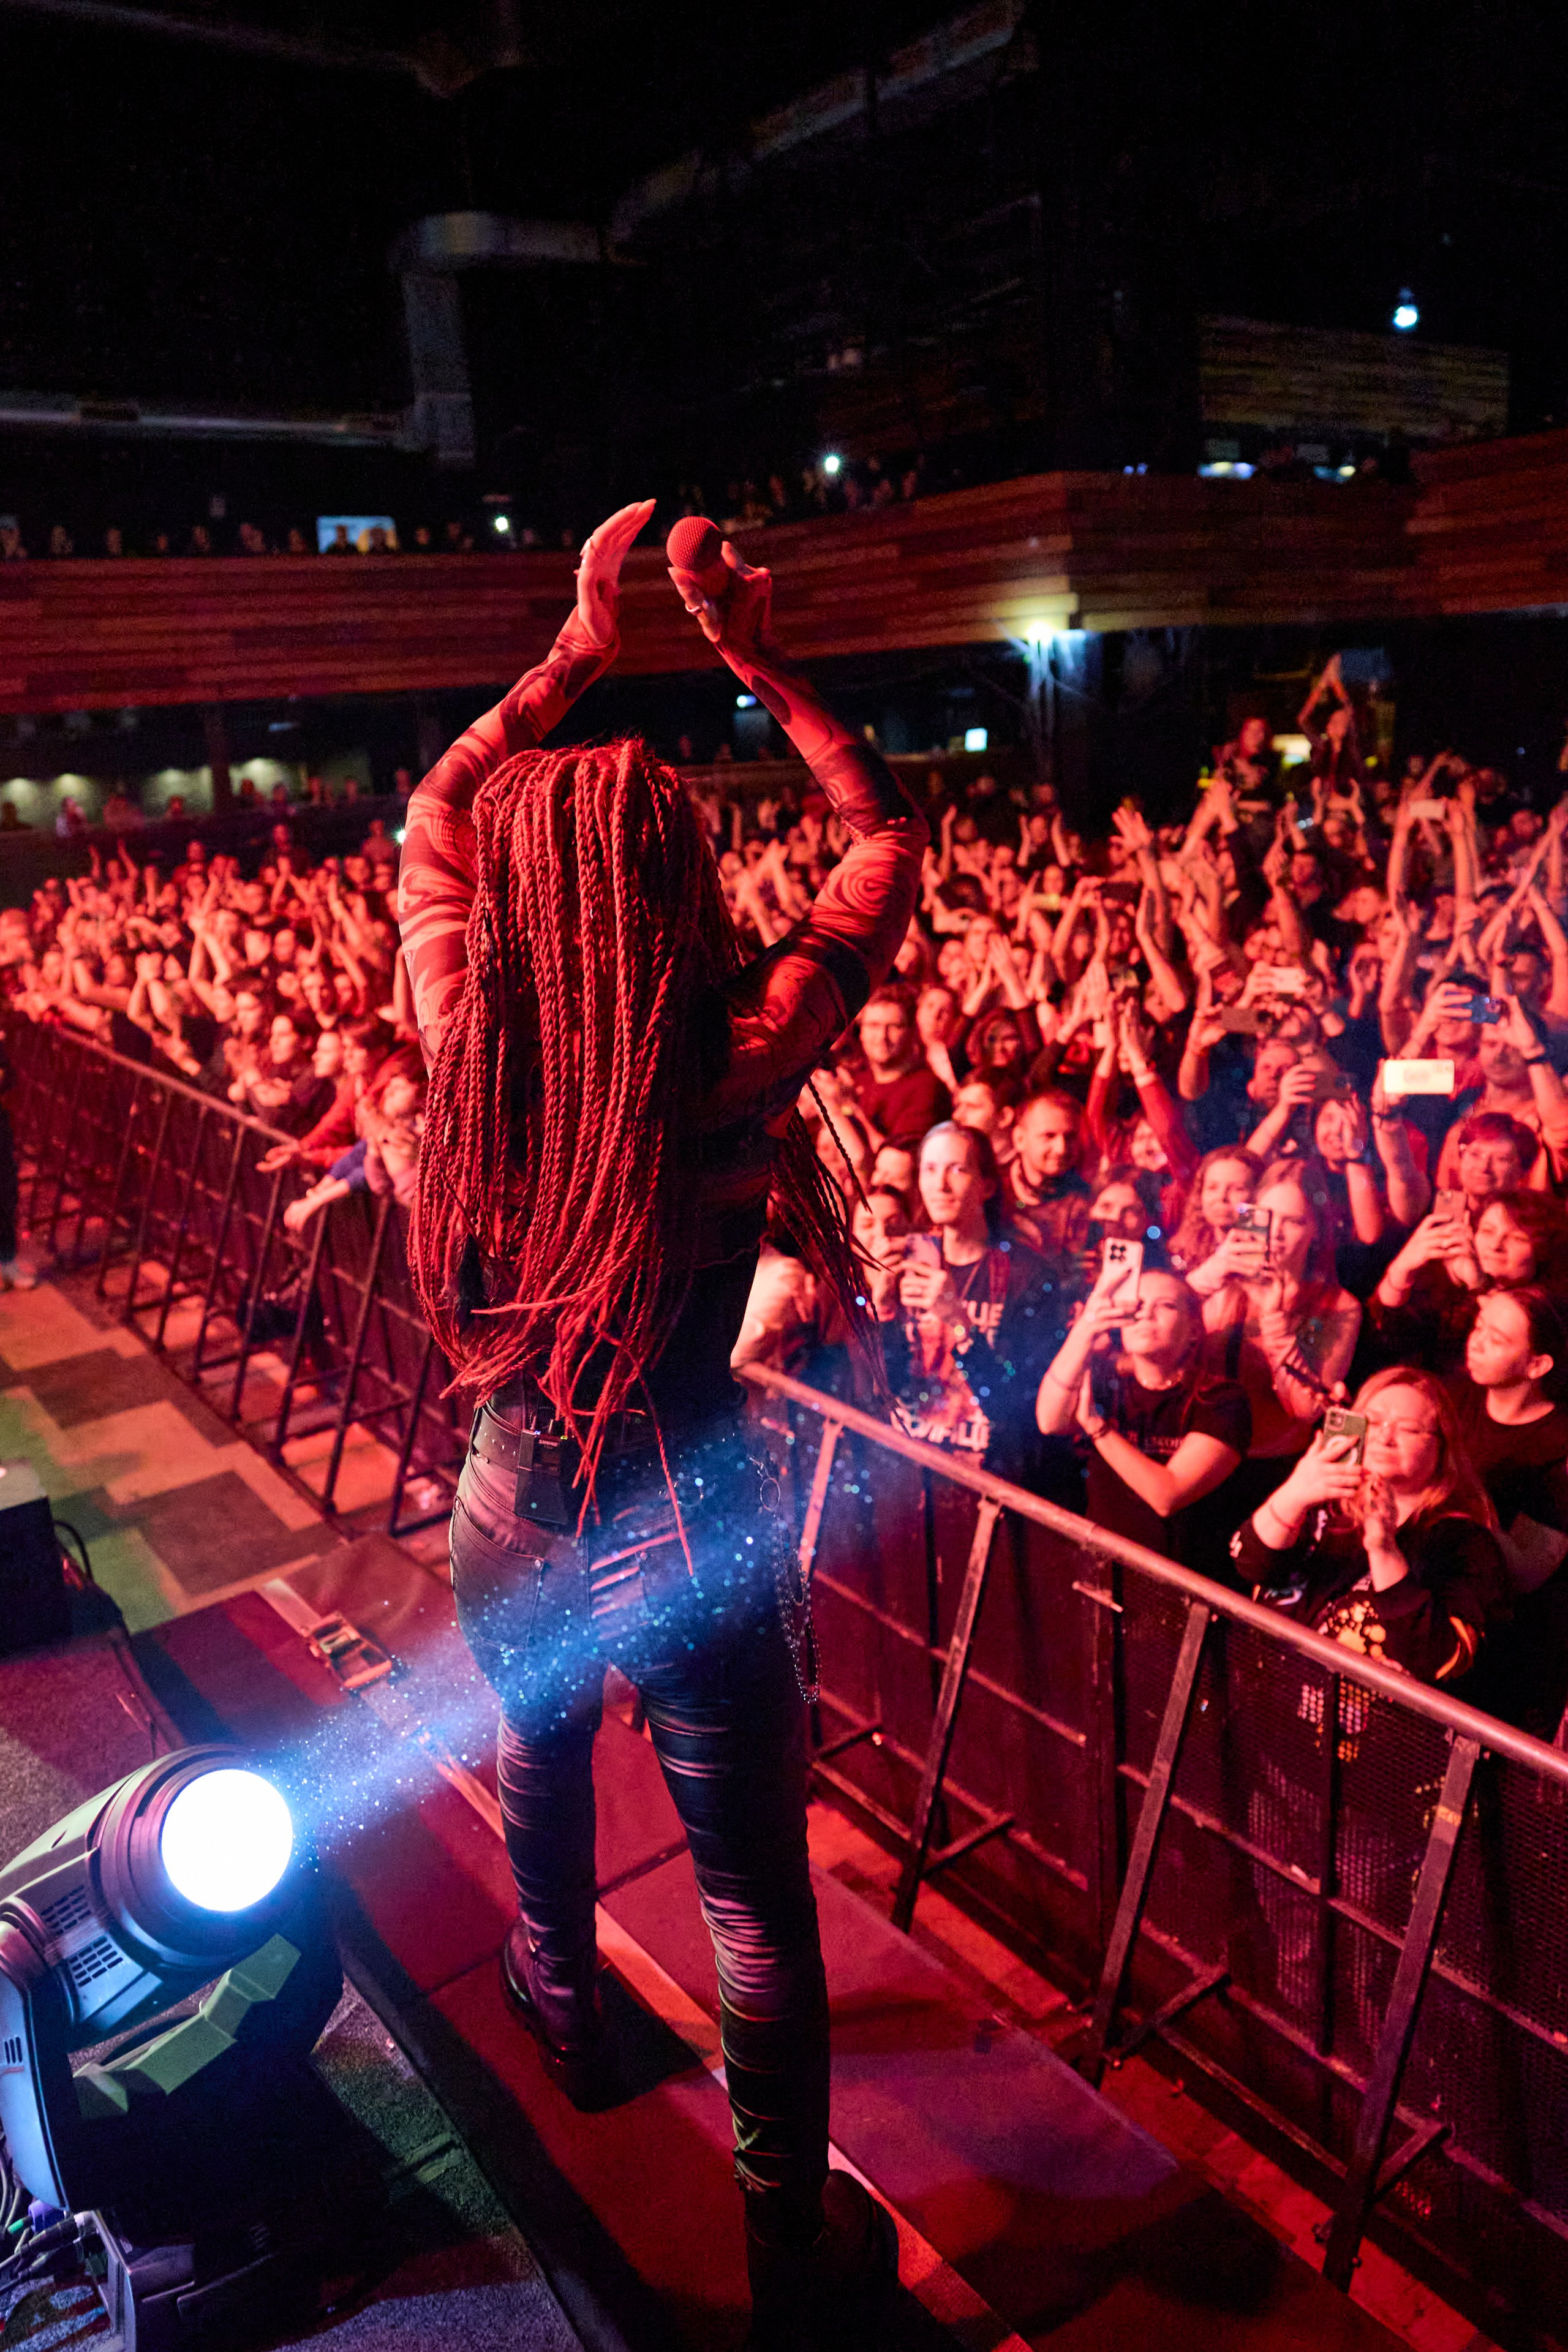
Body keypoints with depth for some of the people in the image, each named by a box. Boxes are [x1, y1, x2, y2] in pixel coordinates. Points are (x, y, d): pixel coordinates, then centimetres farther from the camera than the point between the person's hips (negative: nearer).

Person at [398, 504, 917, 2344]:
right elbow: (890, 842, -7)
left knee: (541, 1770, 33)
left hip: (510, 1511, 5)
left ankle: (562, 2015, 62)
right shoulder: (734, 1062, -23)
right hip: (687, 1535, -4)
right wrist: (755, 662, -1)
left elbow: (428, 826, 7)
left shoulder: (467, 1037, -14)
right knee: (755, 1893, 14)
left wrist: (573, 655, 7)